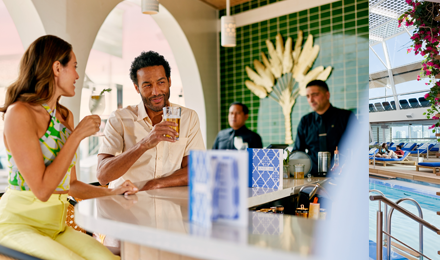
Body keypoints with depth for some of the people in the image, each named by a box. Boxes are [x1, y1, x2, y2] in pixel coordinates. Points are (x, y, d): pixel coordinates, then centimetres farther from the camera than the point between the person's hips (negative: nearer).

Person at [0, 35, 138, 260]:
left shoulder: (65, 116, 8)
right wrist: (78, 135, -18)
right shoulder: (19, 113, -14)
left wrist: (112, 192, 0)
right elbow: (42, 190, -19)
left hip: (55, 225, 6)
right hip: (19, 223, -5)